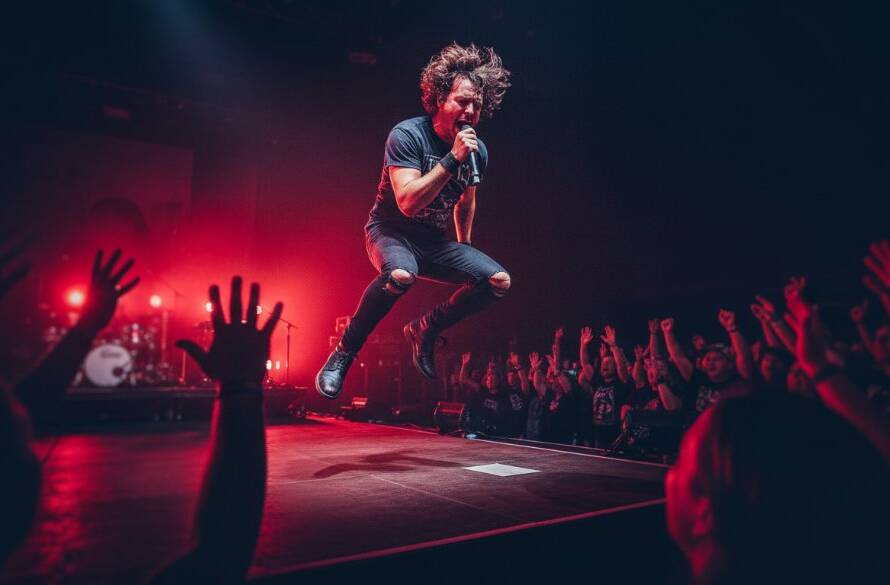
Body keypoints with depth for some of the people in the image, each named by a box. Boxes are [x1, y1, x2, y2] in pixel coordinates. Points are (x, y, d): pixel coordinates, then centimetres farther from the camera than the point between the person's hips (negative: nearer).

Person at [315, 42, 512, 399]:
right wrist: (452, 160, -32)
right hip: (391, 231, -6)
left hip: (433, 241, 6)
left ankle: (424, 329, 7)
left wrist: (464, 250, 21)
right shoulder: (408, 135, -19)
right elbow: (408, 202, -31)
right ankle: (344, 352, -18)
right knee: (401, 274, -41)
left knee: (499, 281, -11)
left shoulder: (478, 151, 0)